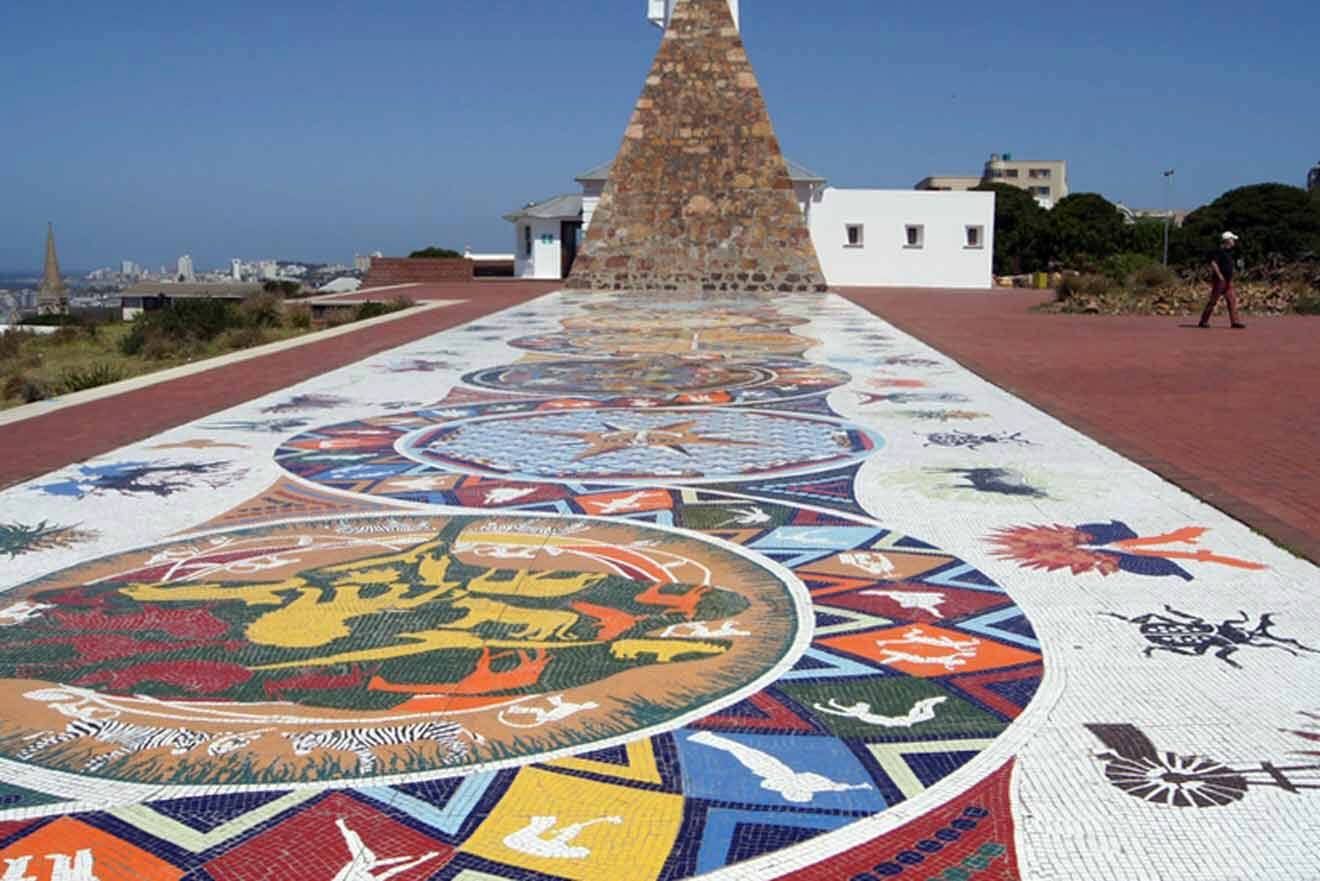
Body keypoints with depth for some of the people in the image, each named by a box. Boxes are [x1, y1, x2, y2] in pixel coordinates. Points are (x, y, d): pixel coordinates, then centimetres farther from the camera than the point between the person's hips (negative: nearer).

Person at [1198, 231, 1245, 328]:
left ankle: (1235, 321, 3)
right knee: (1213, 300, -5)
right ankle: (1203, 321, 1)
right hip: (1220, 280, -9)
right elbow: (1213, 263, -24)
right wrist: (1220, 275, -24)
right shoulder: (1220, 251, -13)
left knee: (1232, 300, 4)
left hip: (1227, 281, 9)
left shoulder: (1229, 251, 16)